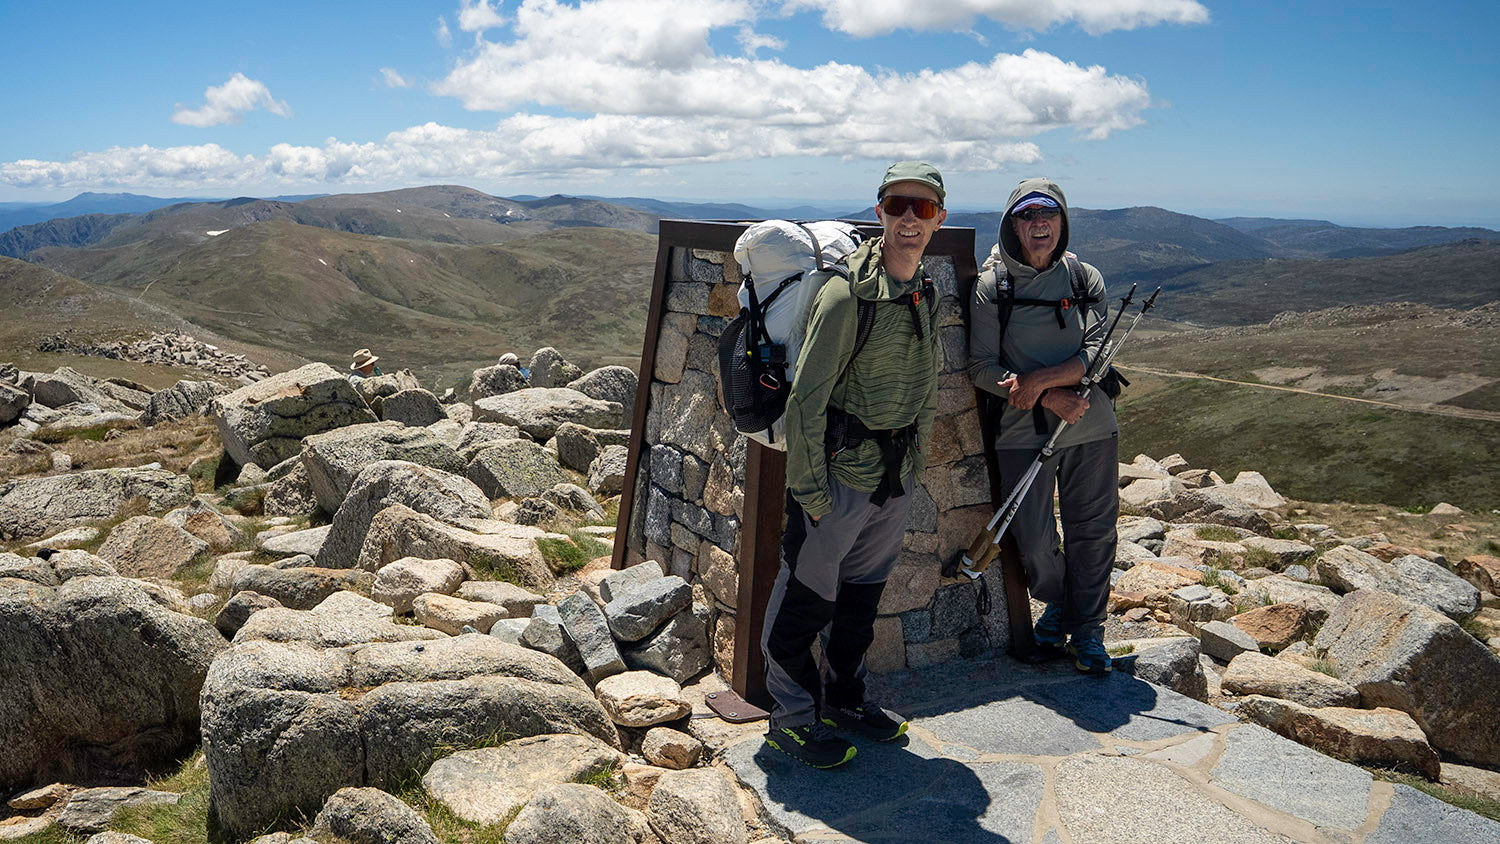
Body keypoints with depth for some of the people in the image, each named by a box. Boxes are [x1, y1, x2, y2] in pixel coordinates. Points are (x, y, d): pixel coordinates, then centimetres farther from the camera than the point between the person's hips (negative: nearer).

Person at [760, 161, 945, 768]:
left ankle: (843, 699, 37)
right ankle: (791, 718, 21)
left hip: (894, 477, 8)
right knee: (806, 598, 4)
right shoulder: (849, 292, -17)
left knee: (863, 595, 20)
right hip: (840, 471, -7)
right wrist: (810, 490, -17)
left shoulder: (926, 296, 7)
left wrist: (913, 463, 16)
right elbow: (806, 398, -17)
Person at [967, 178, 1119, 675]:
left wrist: (1040, 378, -21)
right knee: (1034, 539, 4)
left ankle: (1088, 629, 28)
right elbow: (982, 368, -7)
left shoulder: (1086, 278, 3)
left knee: (1092, 532, 9)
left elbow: (1099, 352, -7)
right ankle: (1057, 606, 34)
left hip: (1092, 429, 2)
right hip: (1022, 431, -1)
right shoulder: (992, 285, -2)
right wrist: (1053, 398, -16)